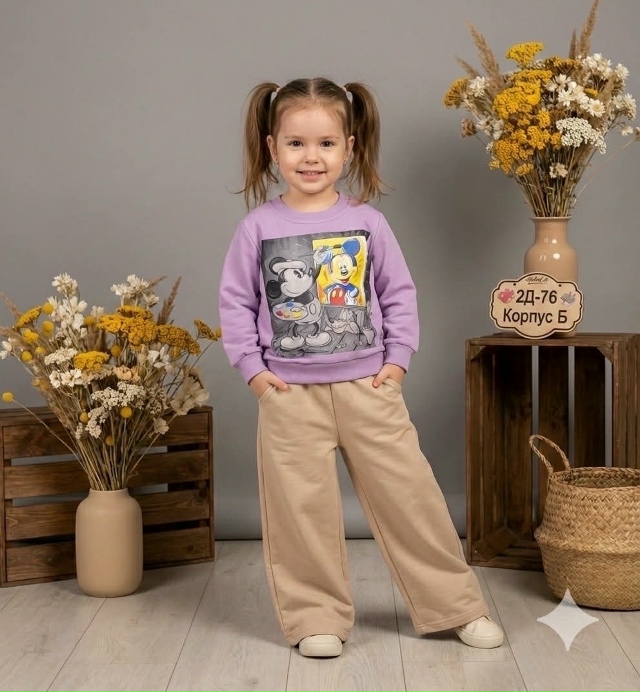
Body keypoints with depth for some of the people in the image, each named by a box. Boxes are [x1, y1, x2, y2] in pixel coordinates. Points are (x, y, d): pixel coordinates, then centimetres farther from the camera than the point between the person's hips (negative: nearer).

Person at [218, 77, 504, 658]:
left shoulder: (367, 222, 1)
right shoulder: (258, 227, -2)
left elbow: (399, 294, 7)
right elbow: (235, 302, 3)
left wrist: (398, 359, -1)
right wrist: (252, 368, -5)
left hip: (368, 386, 1)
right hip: (290, 394, 0)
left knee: (409, 496, 5)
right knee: (301, 510, 4)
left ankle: (457, 605, 17)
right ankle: (317, 617, 19)